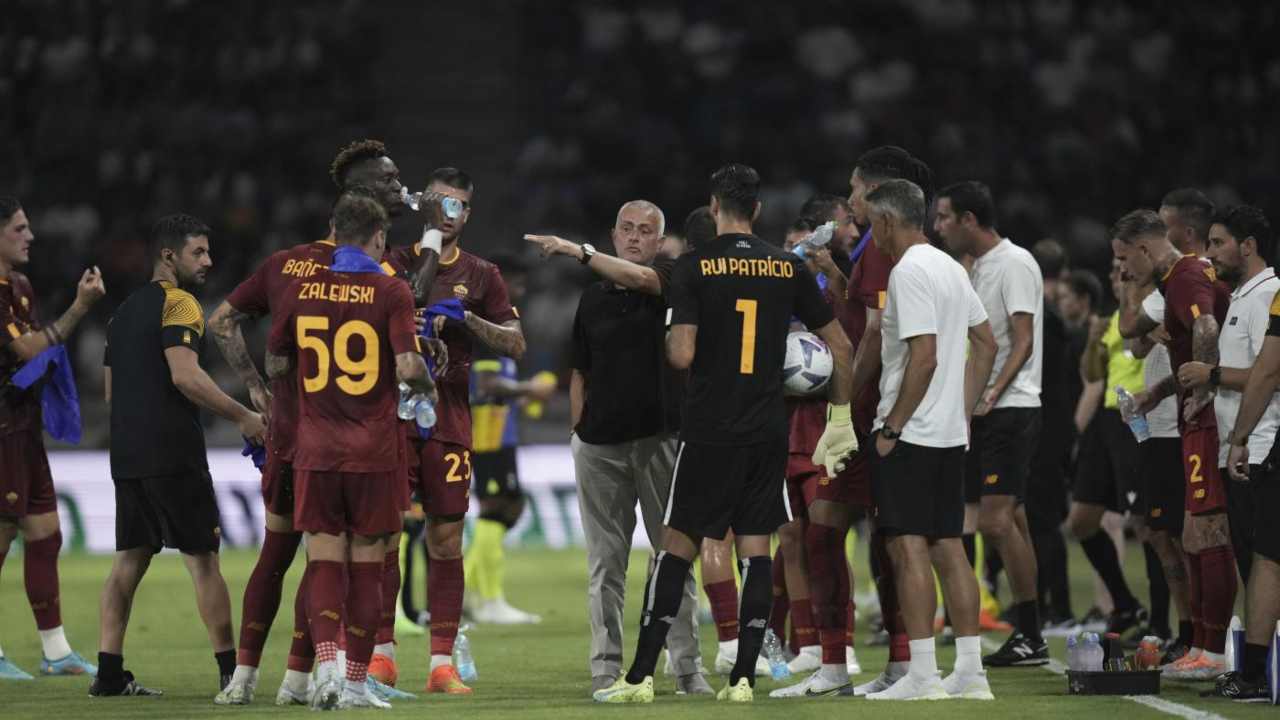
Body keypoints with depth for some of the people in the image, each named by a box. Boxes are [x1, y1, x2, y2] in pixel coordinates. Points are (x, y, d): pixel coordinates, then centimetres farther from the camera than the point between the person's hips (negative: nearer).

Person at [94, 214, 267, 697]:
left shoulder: (124, 311, 19)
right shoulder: (178, 304, -8)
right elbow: (185, 375, -20)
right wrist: (242, 416, -14)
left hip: (126, 453, 8)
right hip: (172, 453, -8)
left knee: (131, 557, 8)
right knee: (202, 558, -4)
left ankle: (109, 672, 4)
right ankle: (230, 670, -4)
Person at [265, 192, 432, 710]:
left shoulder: (301, 289, 3)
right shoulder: (390, 292, -6)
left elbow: (275, 366, 11)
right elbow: (407, 366, -16)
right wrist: (428, 386, 6)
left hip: (316, 452, 2)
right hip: (374, 452, -2)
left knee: (325, 563, 3)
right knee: (366, 566, 7)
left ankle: (326, 666, -16)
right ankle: (356, 682, 11)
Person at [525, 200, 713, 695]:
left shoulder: (669, 279, 1)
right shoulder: (593, 299, 12)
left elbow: (639, 277, -23)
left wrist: (578, 252, -30)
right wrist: (577, 432, 10)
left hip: (661, 438, -3)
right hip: (600, 445, 3)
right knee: (605, 561, 4)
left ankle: (687, 665, 5)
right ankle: (605, 668, 7)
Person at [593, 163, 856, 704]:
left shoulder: (693, 267, -6)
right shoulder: (788, 268, 5)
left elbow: (682, 354, -13)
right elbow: (840, 346, 8)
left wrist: (671, 333, 10)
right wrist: (840, 418, 19)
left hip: (709, 431, -3)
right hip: (768, 432, 3)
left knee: (677, 547, 3)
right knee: (755, 551, 5)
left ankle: (641, 676, 2)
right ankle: (743, 677, 2)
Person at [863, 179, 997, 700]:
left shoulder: (909, 272, -14)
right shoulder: (951, 267, 14)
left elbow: (924, 357, -21)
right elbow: (986, 345, 19)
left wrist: (892, 427, -15)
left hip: (909, 435, -9)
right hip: (950, 433, 9)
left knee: (909, 546, -7)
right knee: (948, 546, 10)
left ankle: (922, 675, -9)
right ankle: (970, 672, 9)